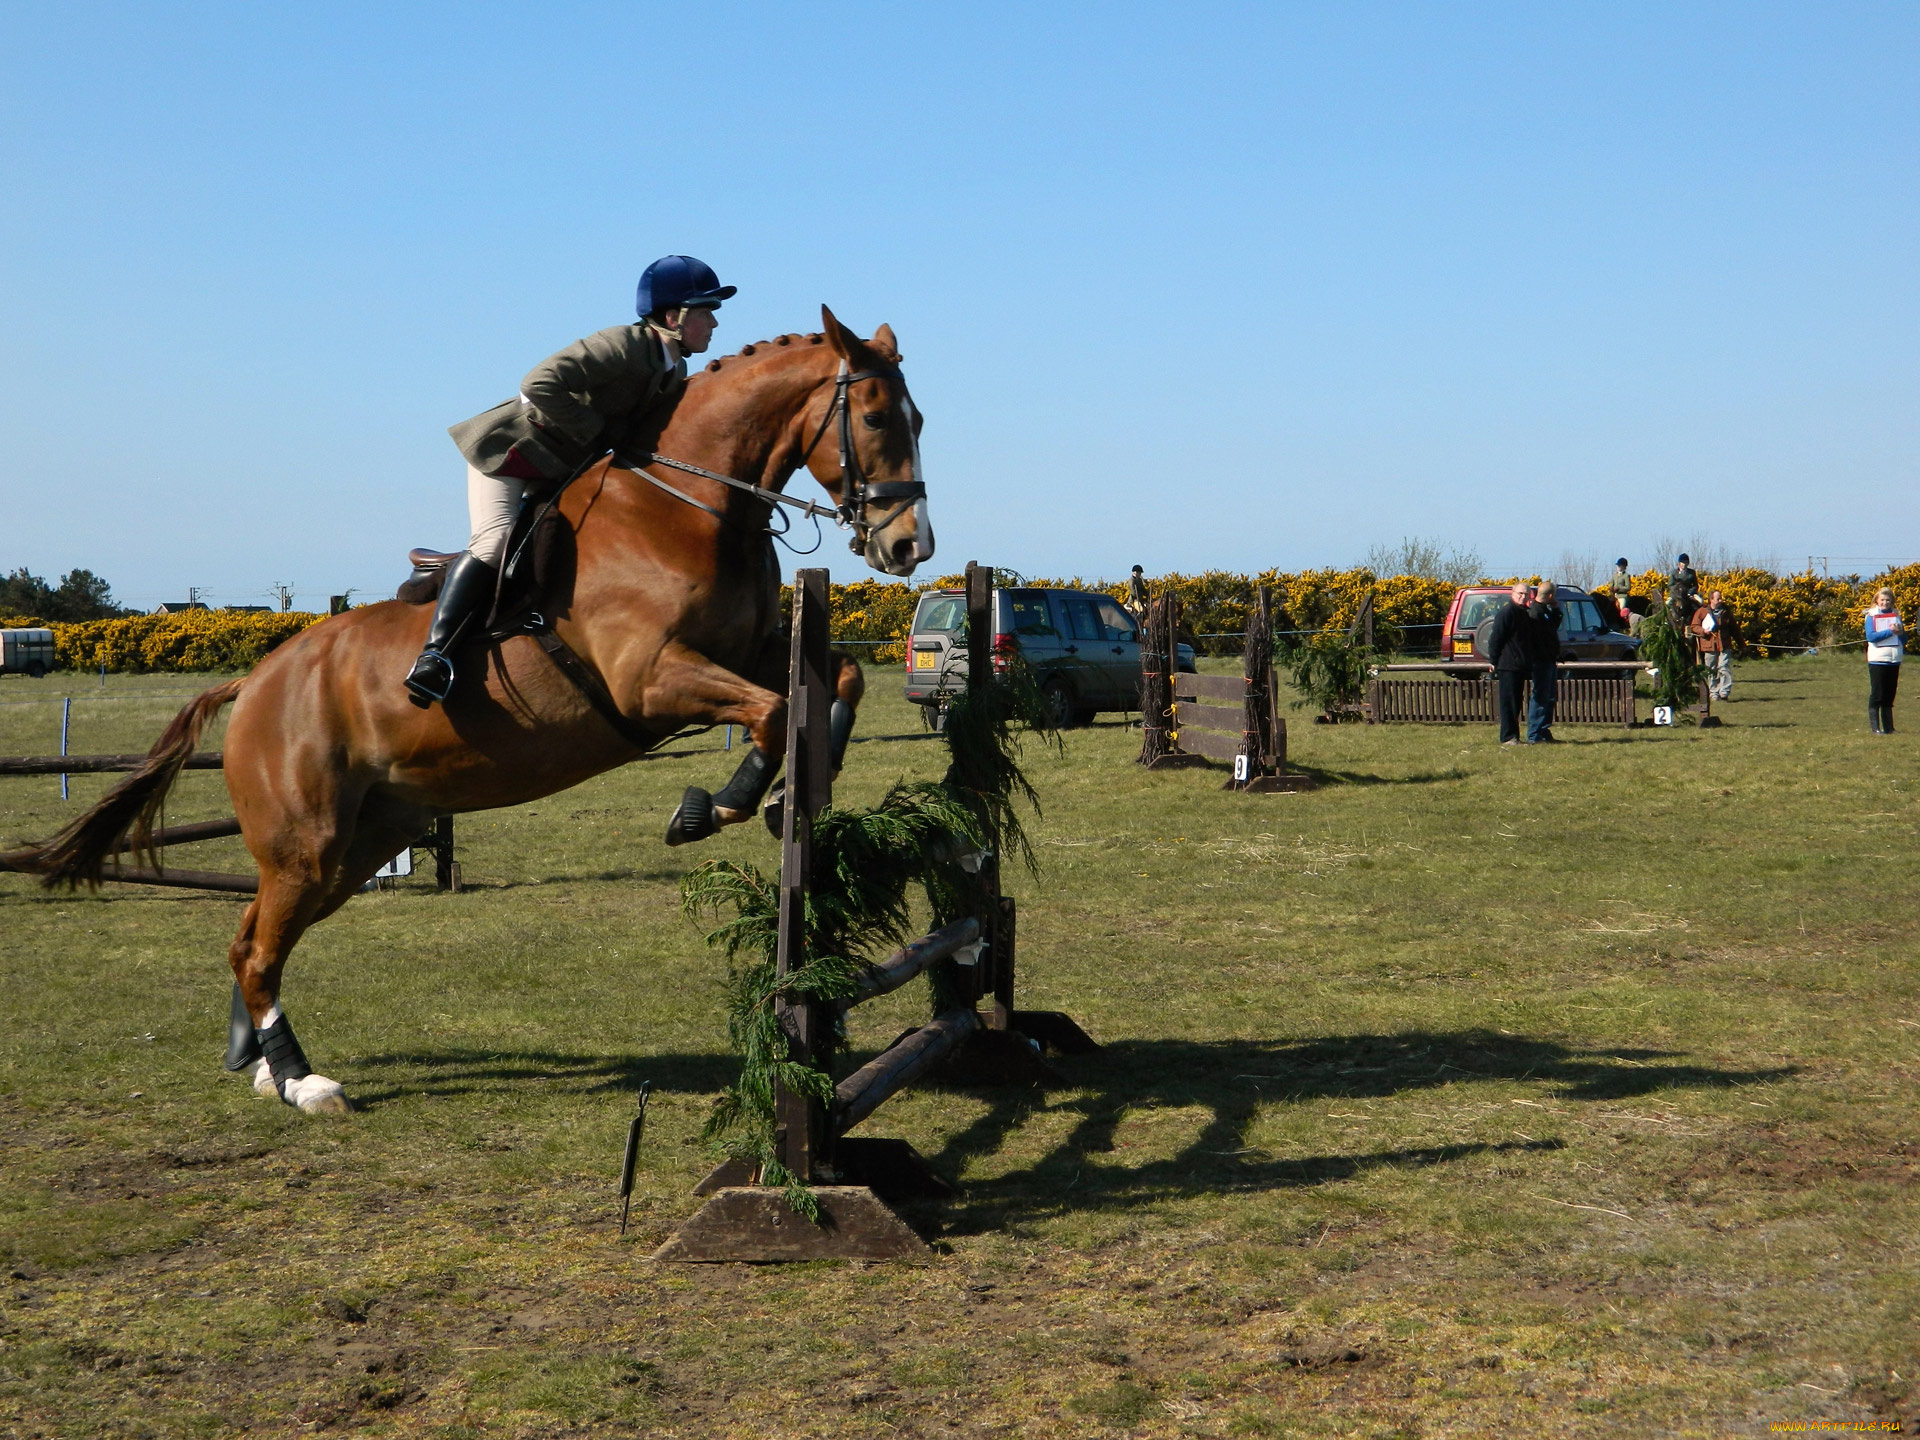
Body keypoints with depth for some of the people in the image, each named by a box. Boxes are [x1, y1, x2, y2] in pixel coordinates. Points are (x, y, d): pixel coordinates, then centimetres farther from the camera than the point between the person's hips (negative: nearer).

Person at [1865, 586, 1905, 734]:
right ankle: (1875, 728, -3)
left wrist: (1900, 632, -8)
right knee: (1877, 695, -5)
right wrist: (1890, 631, -18)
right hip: (1877, 660, -4)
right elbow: (1870, 636, -15)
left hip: (1894, 660, 5)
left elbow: (1905, 639, 13)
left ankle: (1888, 728, 11)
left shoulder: (1896, 615, 12)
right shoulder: (1871, 616, -1)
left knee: (1889, 696, 8)